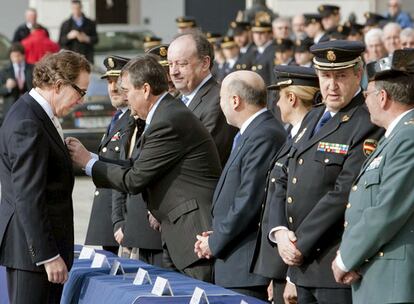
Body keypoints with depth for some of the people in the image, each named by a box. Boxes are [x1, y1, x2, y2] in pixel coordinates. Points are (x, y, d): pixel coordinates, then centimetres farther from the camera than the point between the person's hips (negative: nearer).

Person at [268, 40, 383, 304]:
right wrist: (279, 230, -1)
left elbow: (343, 195, -19)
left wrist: (300, 245, -15)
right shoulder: (313, 118, 16)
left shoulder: (367, 126, -13)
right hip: (303, 263, 8)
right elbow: (285, 182, 16)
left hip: (337, 263, -8)